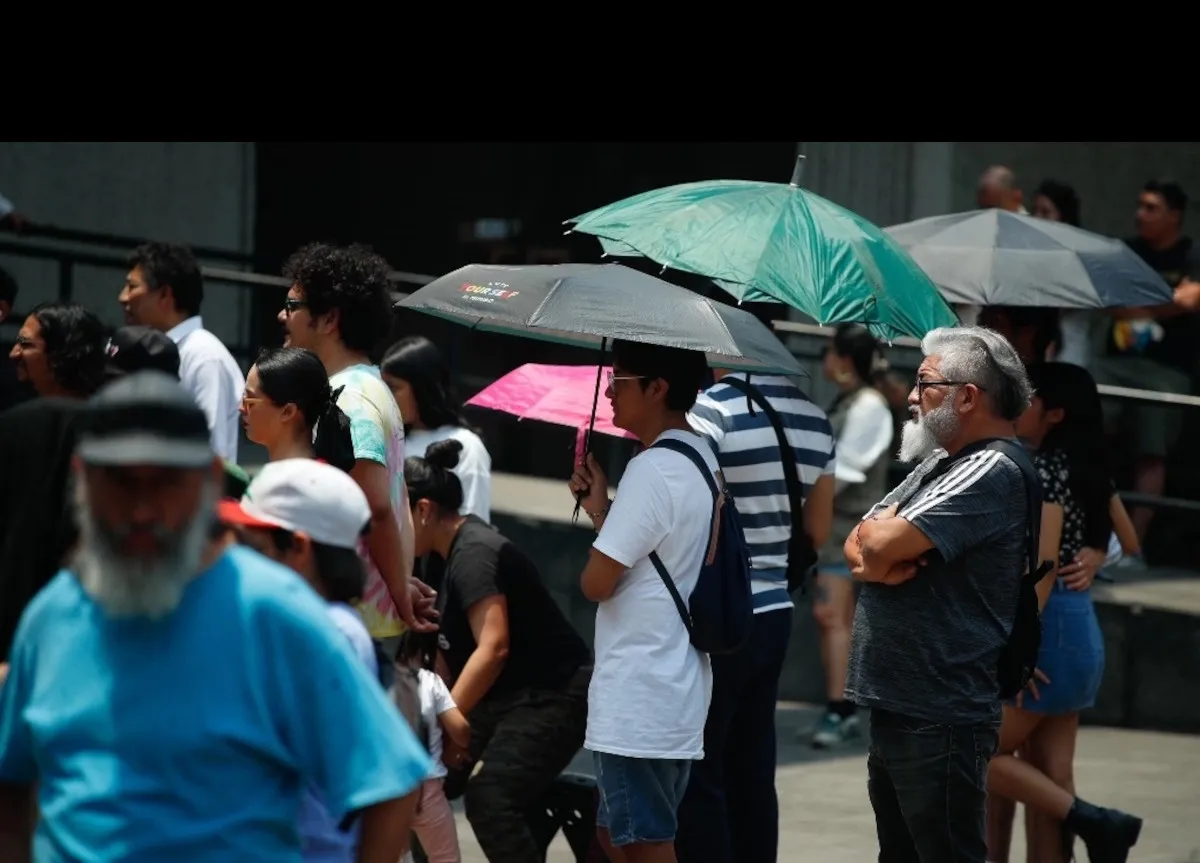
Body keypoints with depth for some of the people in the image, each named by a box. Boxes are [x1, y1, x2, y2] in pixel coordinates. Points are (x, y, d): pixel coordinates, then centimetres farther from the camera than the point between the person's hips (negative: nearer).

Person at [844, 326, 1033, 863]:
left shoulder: (990, 472, -15)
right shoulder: (937, 463, 15)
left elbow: (879, 542, -23)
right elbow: (857, 545, 12)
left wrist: (878, 539, 0)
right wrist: (876, 560, -11)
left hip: (940, 718, -10)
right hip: (894, 708, 10)